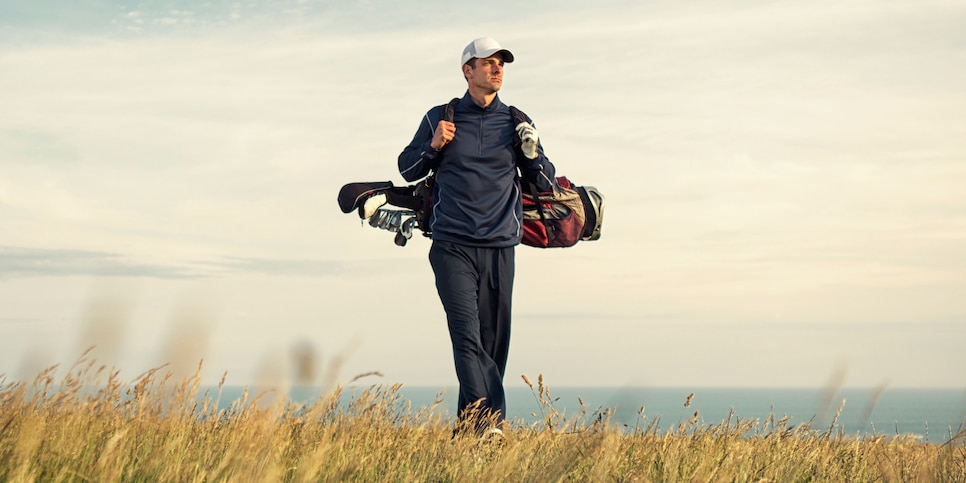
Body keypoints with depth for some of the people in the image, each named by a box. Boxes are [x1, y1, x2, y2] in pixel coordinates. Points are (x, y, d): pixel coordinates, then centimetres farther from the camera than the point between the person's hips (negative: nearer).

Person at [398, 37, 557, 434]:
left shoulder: (516, 122, 13)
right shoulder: (440, 117, 9)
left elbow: (546, 184, 16)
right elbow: (407, 170, 16)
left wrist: (532, 154, -5)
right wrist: (433, 145, -3)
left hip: (500, 248, 3)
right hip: (452, 246, -2)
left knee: (493, 344, 2)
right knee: (467, 337, -16)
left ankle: (469, 425, 10)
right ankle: (489, 421, -24)